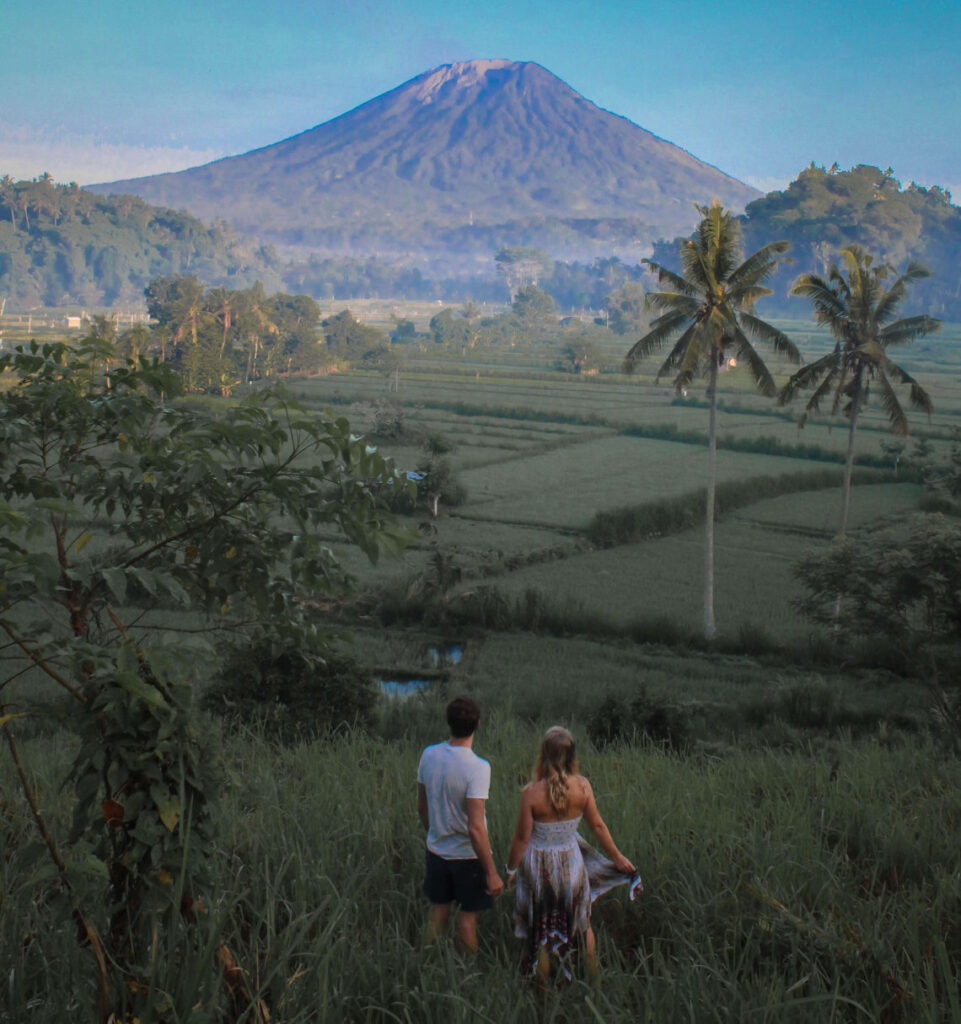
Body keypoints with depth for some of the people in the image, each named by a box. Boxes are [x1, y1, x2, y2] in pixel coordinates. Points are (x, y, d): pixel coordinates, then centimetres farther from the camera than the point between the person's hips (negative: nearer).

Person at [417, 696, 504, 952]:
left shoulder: (429, 755, -8)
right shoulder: (477, 768, -25)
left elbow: (422, 807, 6)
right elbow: (475, 828, -26)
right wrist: (492, 873, -19)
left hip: (437, 851, 5)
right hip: (468, 855, -5)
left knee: (438, 911, 20)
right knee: (467, 917, 12)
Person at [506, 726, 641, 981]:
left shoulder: (531, 793, -22)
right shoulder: (582, 786, -15)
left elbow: (522, 838, -15)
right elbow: (597, 826, -5)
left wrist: (511, 869, 1)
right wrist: (618, 857, 10)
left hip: (539, 866, -2)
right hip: (571, 862, 2)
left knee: (541, 933, 17)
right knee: (583, 924, 26)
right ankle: (593, 978, 38)